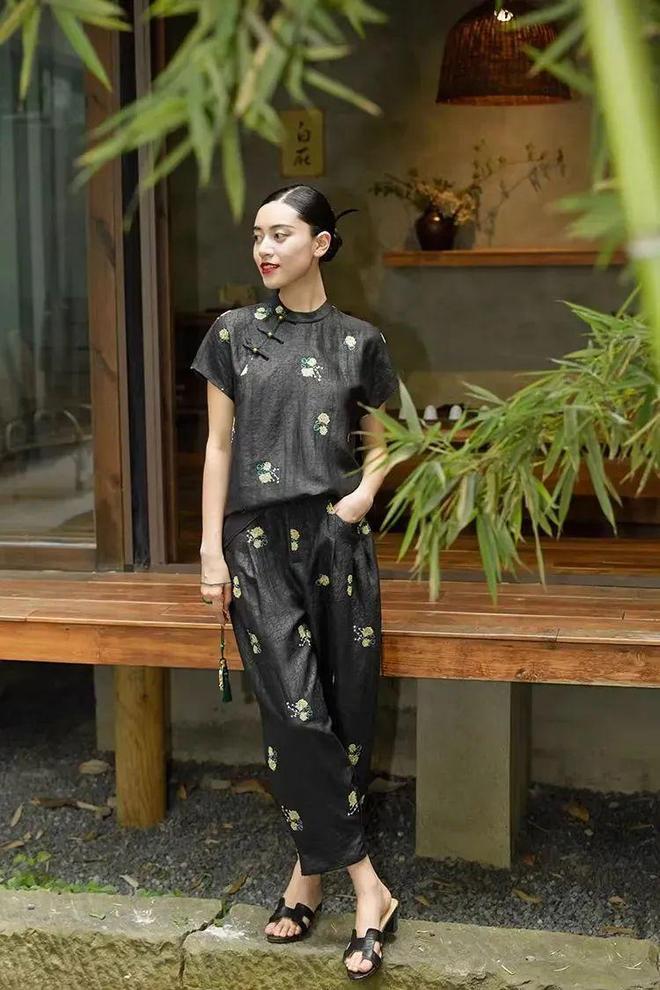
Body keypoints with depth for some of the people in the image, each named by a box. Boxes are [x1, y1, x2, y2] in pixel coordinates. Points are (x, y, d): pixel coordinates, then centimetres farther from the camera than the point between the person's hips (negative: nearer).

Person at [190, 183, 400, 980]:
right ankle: (367, 887, 1)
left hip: (337, 536, 1)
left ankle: (310, 868, 18)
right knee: (295, 712, -9)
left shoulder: (358, 341, 7)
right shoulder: (234, 333, 7)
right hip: (260, 540, -1)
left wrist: (366, 491, -6)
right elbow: (218, 445, 5)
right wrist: (211, 549, 0)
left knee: (345, 708, 1)